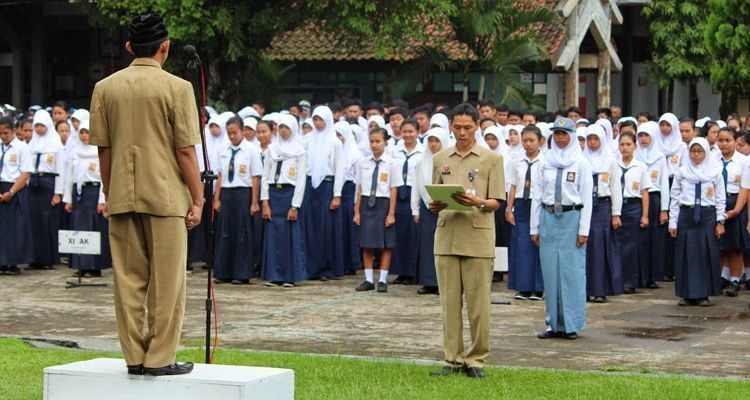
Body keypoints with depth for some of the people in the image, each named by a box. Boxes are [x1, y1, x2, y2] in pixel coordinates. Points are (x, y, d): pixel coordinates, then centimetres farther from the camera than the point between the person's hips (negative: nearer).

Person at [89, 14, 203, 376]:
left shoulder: (104, 88, 5)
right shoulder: (177, 88, -7)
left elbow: (103, 149, 7)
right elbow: (185, 151, -9)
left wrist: (110, 194, 16)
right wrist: (197, 199, -2)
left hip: (122, 197, 4)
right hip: (166, 196, -4)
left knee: (128, 279, 9)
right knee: (166, 281, 3)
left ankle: (134, 356, 12)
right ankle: (160, 358, 4)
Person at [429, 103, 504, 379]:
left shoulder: (492, 159, 3)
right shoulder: (440, 159, 14)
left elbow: (496, 202, 0)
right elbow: (435, 197, 17)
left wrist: (477, 202, -20)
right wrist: (435, 205, -6)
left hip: (478, 238, -3)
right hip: (446, 236, 3)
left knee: (478, 303, -1)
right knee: (450, 302, 5)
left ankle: (476, 359, 9)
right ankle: (453, 359, 11)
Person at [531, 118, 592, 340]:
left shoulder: (581, 163, -1)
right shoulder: (546, 162, 9)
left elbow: (587, 198, -3)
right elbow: (537, 195, 11)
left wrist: (583, 230, -8)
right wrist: (534, 227, 7)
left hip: (571, 218, -4)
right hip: (548, 219, 4)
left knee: (572, 272, -4)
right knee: (550, 272, 5)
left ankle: (572, 324, 4)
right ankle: (554, 324, 12)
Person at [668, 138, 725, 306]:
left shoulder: (715, 172, 4)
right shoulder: (682, 172, 6)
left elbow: (720, 198, 5)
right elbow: (675, 198, 7)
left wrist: (720, 221, -1)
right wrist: (672, 222, 3)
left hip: (707, 216, -1)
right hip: (686, 215, 1)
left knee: (707, 255, 0)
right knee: (686, 255, 1)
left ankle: (704, 294, 6)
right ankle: (687, 294, 8)